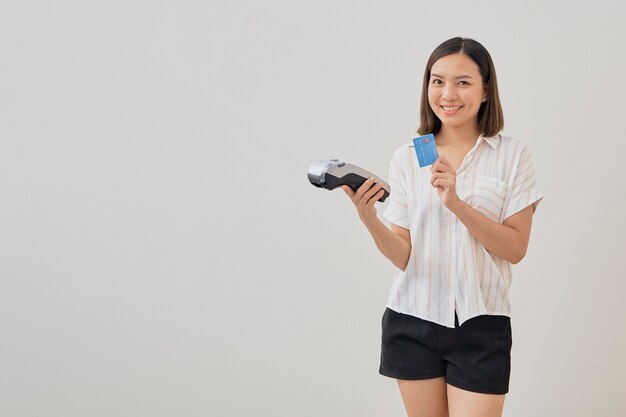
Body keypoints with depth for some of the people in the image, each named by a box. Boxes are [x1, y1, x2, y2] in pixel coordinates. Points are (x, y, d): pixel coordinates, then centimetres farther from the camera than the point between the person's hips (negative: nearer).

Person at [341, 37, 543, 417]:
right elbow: (405, 257, -1)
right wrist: (369, 218, -19)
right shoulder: (407, 158, 2)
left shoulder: (513, 154, -2)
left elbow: (516, 249, -8)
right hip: (413, 321, 2)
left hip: (481, 326, -2)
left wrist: (456, 203, -19)